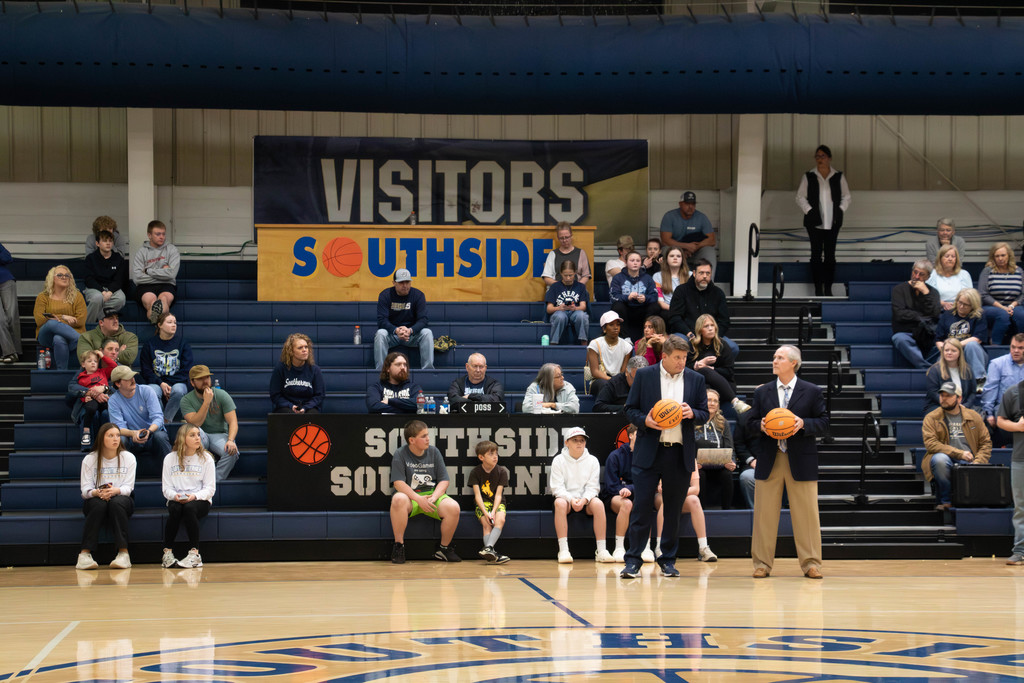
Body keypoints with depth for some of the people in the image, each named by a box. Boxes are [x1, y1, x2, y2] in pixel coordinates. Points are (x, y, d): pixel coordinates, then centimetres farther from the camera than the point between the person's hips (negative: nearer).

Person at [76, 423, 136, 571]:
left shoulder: (128, 458, 3)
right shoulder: (89, 460, 2)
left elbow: (128, 487, -5)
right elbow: (85, 490, -5)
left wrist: (115, 491, -28)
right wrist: (97, 492, -29)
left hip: (121, 499, 0)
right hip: (94, 501, 0)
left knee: (116, 502, -36)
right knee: (99, 504, -36)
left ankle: (123, 553, -40)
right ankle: (85, 554, -40)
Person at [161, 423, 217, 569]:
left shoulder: (206, 458, 4)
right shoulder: (170, 459, 8)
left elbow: (210, 488, -1)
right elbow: (166, 488, 4)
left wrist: (195, 496, -21)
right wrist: (175, 496, -19)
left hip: (200, 501, -1)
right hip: (176, 500, 1)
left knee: (189, 508, -35)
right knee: (175, 509, -34)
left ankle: (195, 554, -33)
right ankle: (167, 553, -26)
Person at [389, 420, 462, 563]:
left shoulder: (434, 452, 6)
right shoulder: (400, 454, -3)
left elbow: (444, 481, 4)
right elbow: (398, 483, -13)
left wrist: (433, 498, -15)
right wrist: (419, 499, -23)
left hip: (433, 494, 3)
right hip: (410, 496, -3)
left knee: (453, 507, -27)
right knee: (398, 499, -38)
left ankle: (444, 548, -4)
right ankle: (399, 545, -23)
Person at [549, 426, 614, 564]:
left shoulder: (592, 461, 5)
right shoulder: (558, 460, 0)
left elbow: (593, 487, -2)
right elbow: (557, 488, -6)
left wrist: (584, 500, -22)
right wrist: (571, 500, -24)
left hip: (586, 500, 1)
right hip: (566, 497, -1)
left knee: (598, 504, -32)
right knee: (560, 503, -36)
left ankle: (602, 551, -31)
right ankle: (563, 550, -38)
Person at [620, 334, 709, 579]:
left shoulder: (695, 379, 9)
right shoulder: (644, 375, 3)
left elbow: (704, 413, 12)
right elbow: (630, 409, 5)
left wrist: (692, 413, -11)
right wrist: (645, 421, -15)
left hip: (680, 455, 2)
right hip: (649, 451, -2)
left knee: (674, 508, 7)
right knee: (642, 506, -5)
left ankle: (668, 560, 16)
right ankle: (633, 561, -1)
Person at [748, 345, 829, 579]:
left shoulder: (811, 391, 4)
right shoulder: (762, 392, 12)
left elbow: (824, 423, 2)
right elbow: (750, 422, 11)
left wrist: (803, 424, -16)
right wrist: (761, 425, -11)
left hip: (801, 462, -2)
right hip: (769, 461, 2)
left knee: (806, 513, -1)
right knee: (764, 514, 3)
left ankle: (811, 563, 5)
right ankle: (762, 563, 9)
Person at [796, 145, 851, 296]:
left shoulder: (838, 177, 7)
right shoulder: (808, 177, 4)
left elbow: (846, 196, 12)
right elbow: (800, 197, 5)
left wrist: (840, 211, -1)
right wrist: (809, 211, -7)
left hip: (833, 222, 1)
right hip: (815, 222, -1)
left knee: (830, 255, 2)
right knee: (816, 254, -2)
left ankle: (828, 288, 6)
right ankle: (818, 288, 2)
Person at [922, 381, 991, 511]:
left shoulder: (974, 417, 15)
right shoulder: (931, 418, 6)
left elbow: (986, 443, 15)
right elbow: (930, 444, -7)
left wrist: (977, 462, -4)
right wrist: (959, 453, -13)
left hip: (969, 462, 1)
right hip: (946, 460, -1)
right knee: (939, 459, -38)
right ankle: (945, 501, -20)